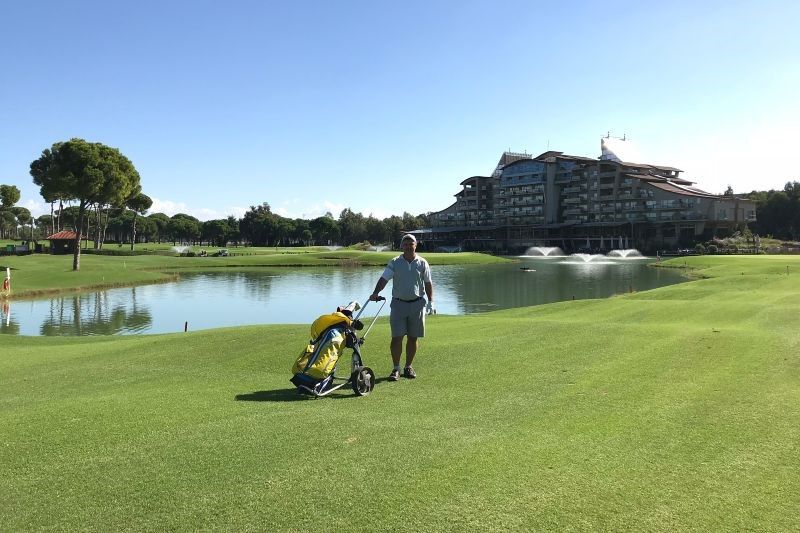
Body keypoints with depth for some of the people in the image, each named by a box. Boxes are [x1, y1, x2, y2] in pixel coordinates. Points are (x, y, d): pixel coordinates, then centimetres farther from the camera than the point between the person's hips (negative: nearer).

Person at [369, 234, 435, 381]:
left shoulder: (422, 263, 5)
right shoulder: (395, 263, 1)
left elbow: (428, 283, 10)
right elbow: (384, 279, -8)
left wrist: (431, 301, 4)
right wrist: (376, 293, -25)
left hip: (417, 304, 1)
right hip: (398, 303, -1)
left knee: (413, 338, 7)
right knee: (396, 337, -5)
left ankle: (408, 367, 21)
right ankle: (396, 368, 5)